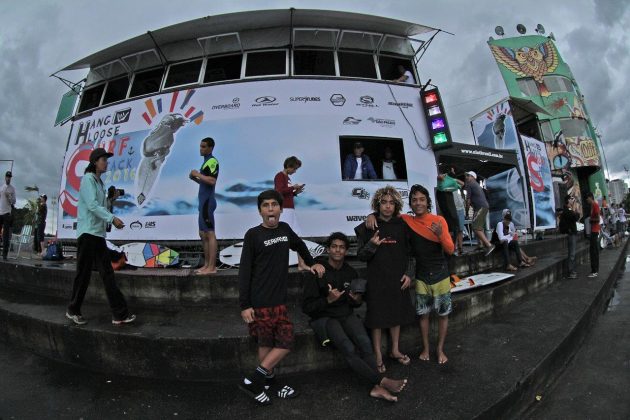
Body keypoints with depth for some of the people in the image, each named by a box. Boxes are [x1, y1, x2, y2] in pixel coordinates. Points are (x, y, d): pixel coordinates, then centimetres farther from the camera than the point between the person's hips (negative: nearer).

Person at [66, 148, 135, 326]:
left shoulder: (99, 182, 19)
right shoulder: (88, 179, -6)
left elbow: (100, 206, 15)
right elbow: (92, 205, -18)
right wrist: (112, 218, -23)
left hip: (98, 233, 8)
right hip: (87, 232, -8)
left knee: (107, 273, 5)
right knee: (84, 273, 2)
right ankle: (73, 311, 19)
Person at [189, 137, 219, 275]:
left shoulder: (212, 161, -9)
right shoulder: (206, 162, 21)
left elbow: (212, 181, -23)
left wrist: (197, 174, -13)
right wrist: (195, 179, 11)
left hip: (207, 201, -10)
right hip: (204, 201, 10)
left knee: (210, 233, -9)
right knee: (203, 234, 12)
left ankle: (212, 267, -7)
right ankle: (207, 265, 18)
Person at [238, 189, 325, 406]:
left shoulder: (284, 229, 7)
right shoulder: (253, 235, -8)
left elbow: (299, 245, 29)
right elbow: (244, 271, -9)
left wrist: (312, 263, 21)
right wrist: (244, 305, -12)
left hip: (280, 301, 6)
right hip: (260, 303, -6)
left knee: (285, 342, 7)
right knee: (266, 344, 1)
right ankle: (260, 382, 19)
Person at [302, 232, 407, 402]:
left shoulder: (351, 272, 9)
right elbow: (306, 307, -8)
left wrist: (358, 300, -3)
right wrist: (328, 300, -21)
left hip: (346, 315, 4)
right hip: (324, 318, -4)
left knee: (365, 342, -27)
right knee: (349, 349, -29)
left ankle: (376, 387, -26)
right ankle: (382, 381, -22)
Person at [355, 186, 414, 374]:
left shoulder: (401, 225, 2)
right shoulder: (368, 226, -7)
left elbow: (409, 252, 10)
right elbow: (361, 256, -4)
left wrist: (408, 273, 2)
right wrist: (371, 245, -23)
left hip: (398, 279, 3)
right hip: (377, 281, -3)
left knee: (397, 314, 16)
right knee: (377, 318, 5)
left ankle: (395, 350, 35)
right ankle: (378, 356, 22)